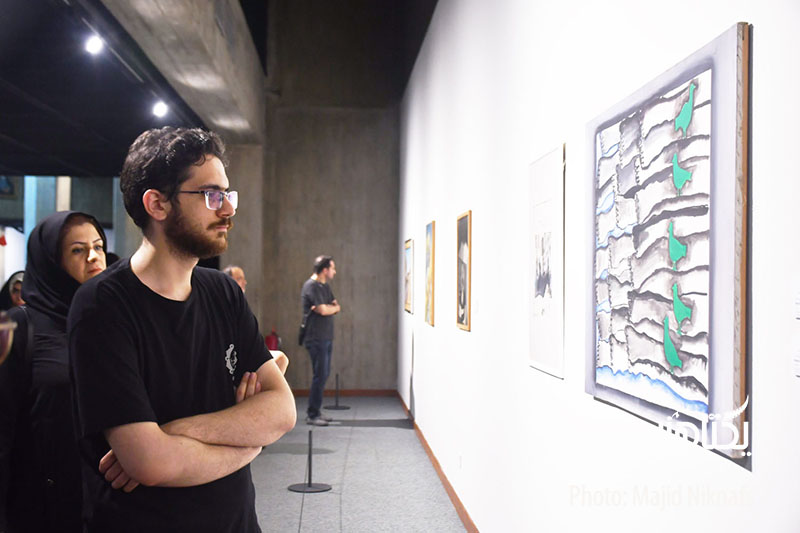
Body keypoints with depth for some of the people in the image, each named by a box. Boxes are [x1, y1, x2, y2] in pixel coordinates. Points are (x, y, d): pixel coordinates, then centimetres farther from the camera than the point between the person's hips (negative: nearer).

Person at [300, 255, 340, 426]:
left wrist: (327, 308, -9)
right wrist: (333, 308, 0)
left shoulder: (325, 286, 16)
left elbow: (336, 307, 12)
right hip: (316, 339, -9)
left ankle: (314, 411, 19)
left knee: (323, 374, 11)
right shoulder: (311, 286, -13)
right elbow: (323, 310, -20)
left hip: (326, 338, 9)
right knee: (320, 375, -8)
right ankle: (312, 415, -1)